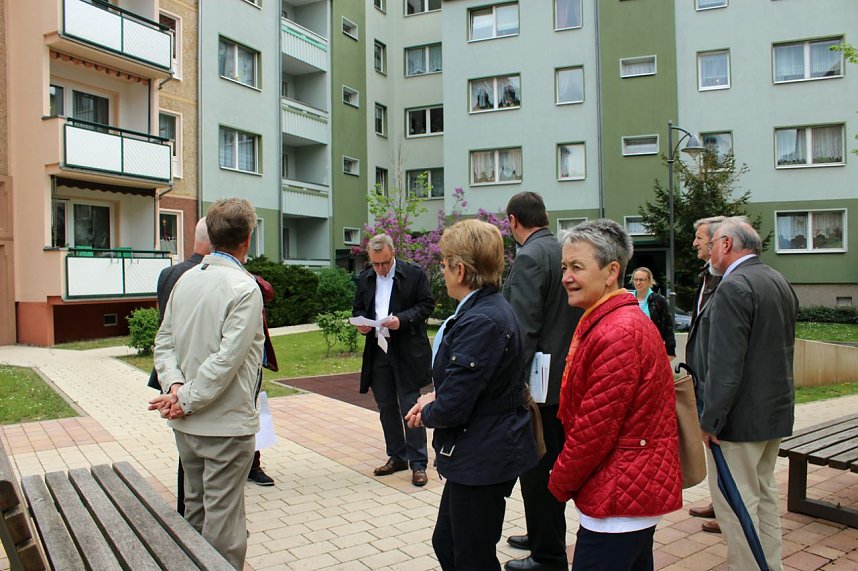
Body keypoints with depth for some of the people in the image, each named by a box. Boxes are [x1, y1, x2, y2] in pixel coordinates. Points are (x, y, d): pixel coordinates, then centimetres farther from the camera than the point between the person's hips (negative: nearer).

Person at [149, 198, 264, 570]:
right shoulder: (244, 288, -17)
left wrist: (174, 385, -5)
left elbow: (164, 342, 5)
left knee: (195, 507, 22)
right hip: (225, 424, -7)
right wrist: (187, 399, -13)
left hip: (186, 425, 7)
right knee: (223, 517, 5)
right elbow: (227, 359, -22)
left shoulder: (185, 279, 4)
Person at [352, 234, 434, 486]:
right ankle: (397, 457, 27)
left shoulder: (415, 274, -5)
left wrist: (402, 319, -20)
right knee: (386, 407, 13)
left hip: (407, 351, -5)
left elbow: (427, 304, -6)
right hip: (377, 350, 5)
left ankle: (418, 464, 8)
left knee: (410, 407, -2)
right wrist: (361, 323, -5)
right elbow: (358, 309, 18)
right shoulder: (365, 279, 10)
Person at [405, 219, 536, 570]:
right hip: (479, 453, 10)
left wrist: (427, 414, -4)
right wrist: (436, 396, 3)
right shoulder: (492, 307, 6)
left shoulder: (480, 321, -26)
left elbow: (452, 408, -25)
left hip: (483, 459, -10)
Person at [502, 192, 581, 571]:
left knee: (537, 470, 4)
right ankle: (544, 537, 37)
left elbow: (523, 328, -22)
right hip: (566, 377, 9)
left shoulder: (529, 258, -17)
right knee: (552, 465, 20)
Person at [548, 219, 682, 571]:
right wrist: (566, 478, 12)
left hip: (619, 501, -10)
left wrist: (560, 483, -7)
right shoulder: (615, 320, 11)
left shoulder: (617, 334, -22)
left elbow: (596, 430, -22)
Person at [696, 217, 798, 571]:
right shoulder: (780, 283, 11)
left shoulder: (733, 287, -19)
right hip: (776, 410, 10)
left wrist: (711, 419, -18)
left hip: (742, 416, -10)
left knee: (735, 503, 0)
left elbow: (725, 364, -24)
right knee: (764, 495, 21)